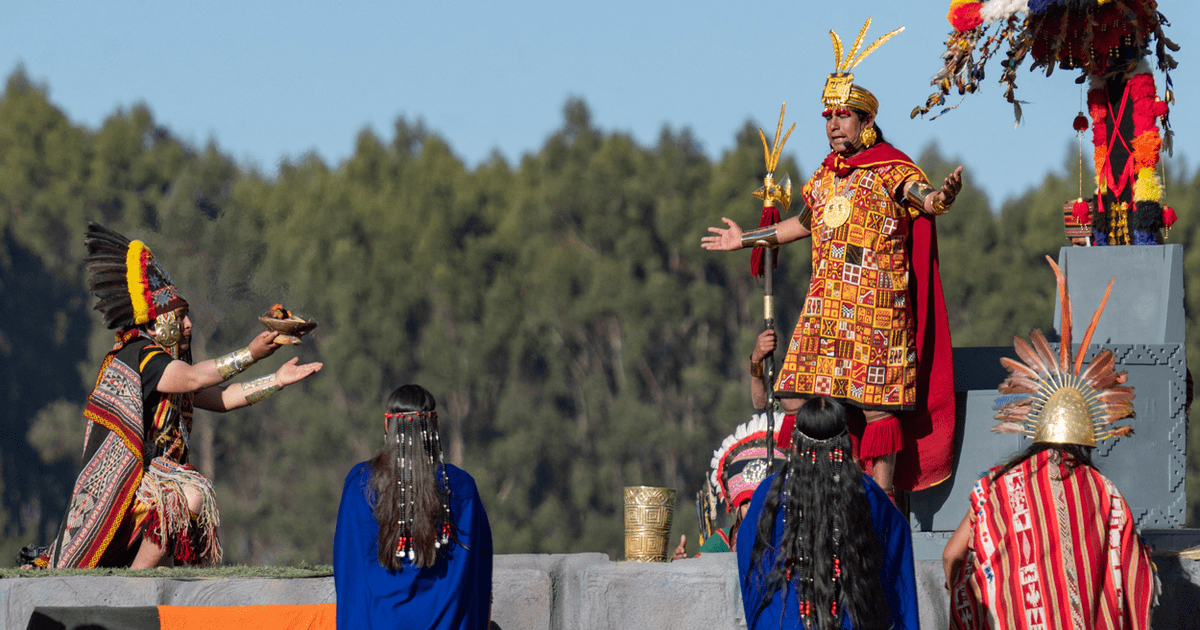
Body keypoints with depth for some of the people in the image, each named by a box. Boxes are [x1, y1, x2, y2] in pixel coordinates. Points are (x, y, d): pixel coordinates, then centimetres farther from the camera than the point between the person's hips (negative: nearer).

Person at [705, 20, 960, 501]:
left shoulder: (892, 171, -4)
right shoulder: (825, 177, 17)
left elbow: (923, 200, -22)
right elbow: (806, 222, 34)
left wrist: (942, 196, -47)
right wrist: (747, 240, 43)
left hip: (876, 308, -7)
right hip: (823, 308, 7)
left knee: (877, 406, -10)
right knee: (795, 399, 2)